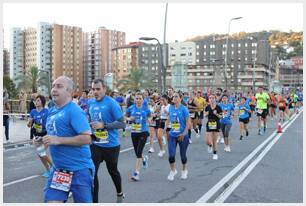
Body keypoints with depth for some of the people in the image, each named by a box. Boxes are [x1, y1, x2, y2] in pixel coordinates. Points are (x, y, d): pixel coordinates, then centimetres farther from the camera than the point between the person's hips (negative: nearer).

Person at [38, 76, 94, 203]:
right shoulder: (52, 111, 10)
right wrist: (44, 140, 6)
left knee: (83, 202, 8)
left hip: (79, 169, -7)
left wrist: (58, 140, -24)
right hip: (58, 168, 7)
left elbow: (87, 138, -23)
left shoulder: (74, 111, -16)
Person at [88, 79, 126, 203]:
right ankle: (94, 201, 6)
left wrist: (104, 125, -27)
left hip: (111, 145, -3)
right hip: (95, 144, 4)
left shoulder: (112, 103, -16)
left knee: (112, 171, 18)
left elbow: (122, 124, -18)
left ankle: (120, 194, 45)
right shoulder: (90, 103, 2)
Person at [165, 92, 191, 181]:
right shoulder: (171, 108, 3)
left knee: (183, 155, 9)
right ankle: (173, 170, 19)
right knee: (171, 155, -7)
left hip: (182, 136, -3)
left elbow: (188, 123, -12)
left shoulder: (184, 109, -11)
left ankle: (184, 171, 36)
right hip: (172, 135, 3)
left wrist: (183, 133, -18)